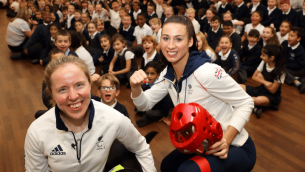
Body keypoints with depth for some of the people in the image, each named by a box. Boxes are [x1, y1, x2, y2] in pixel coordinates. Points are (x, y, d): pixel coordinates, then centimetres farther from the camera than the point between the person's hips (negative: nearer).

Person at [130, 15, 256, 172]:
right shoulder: (168, 74, -5)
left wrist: (225, 140, -28)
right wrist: (135, 87, -21)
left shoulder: (207, 72, -28)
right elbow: (145, 104, 1)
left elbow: (246, 103, -19)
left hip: (234, 147, -7)